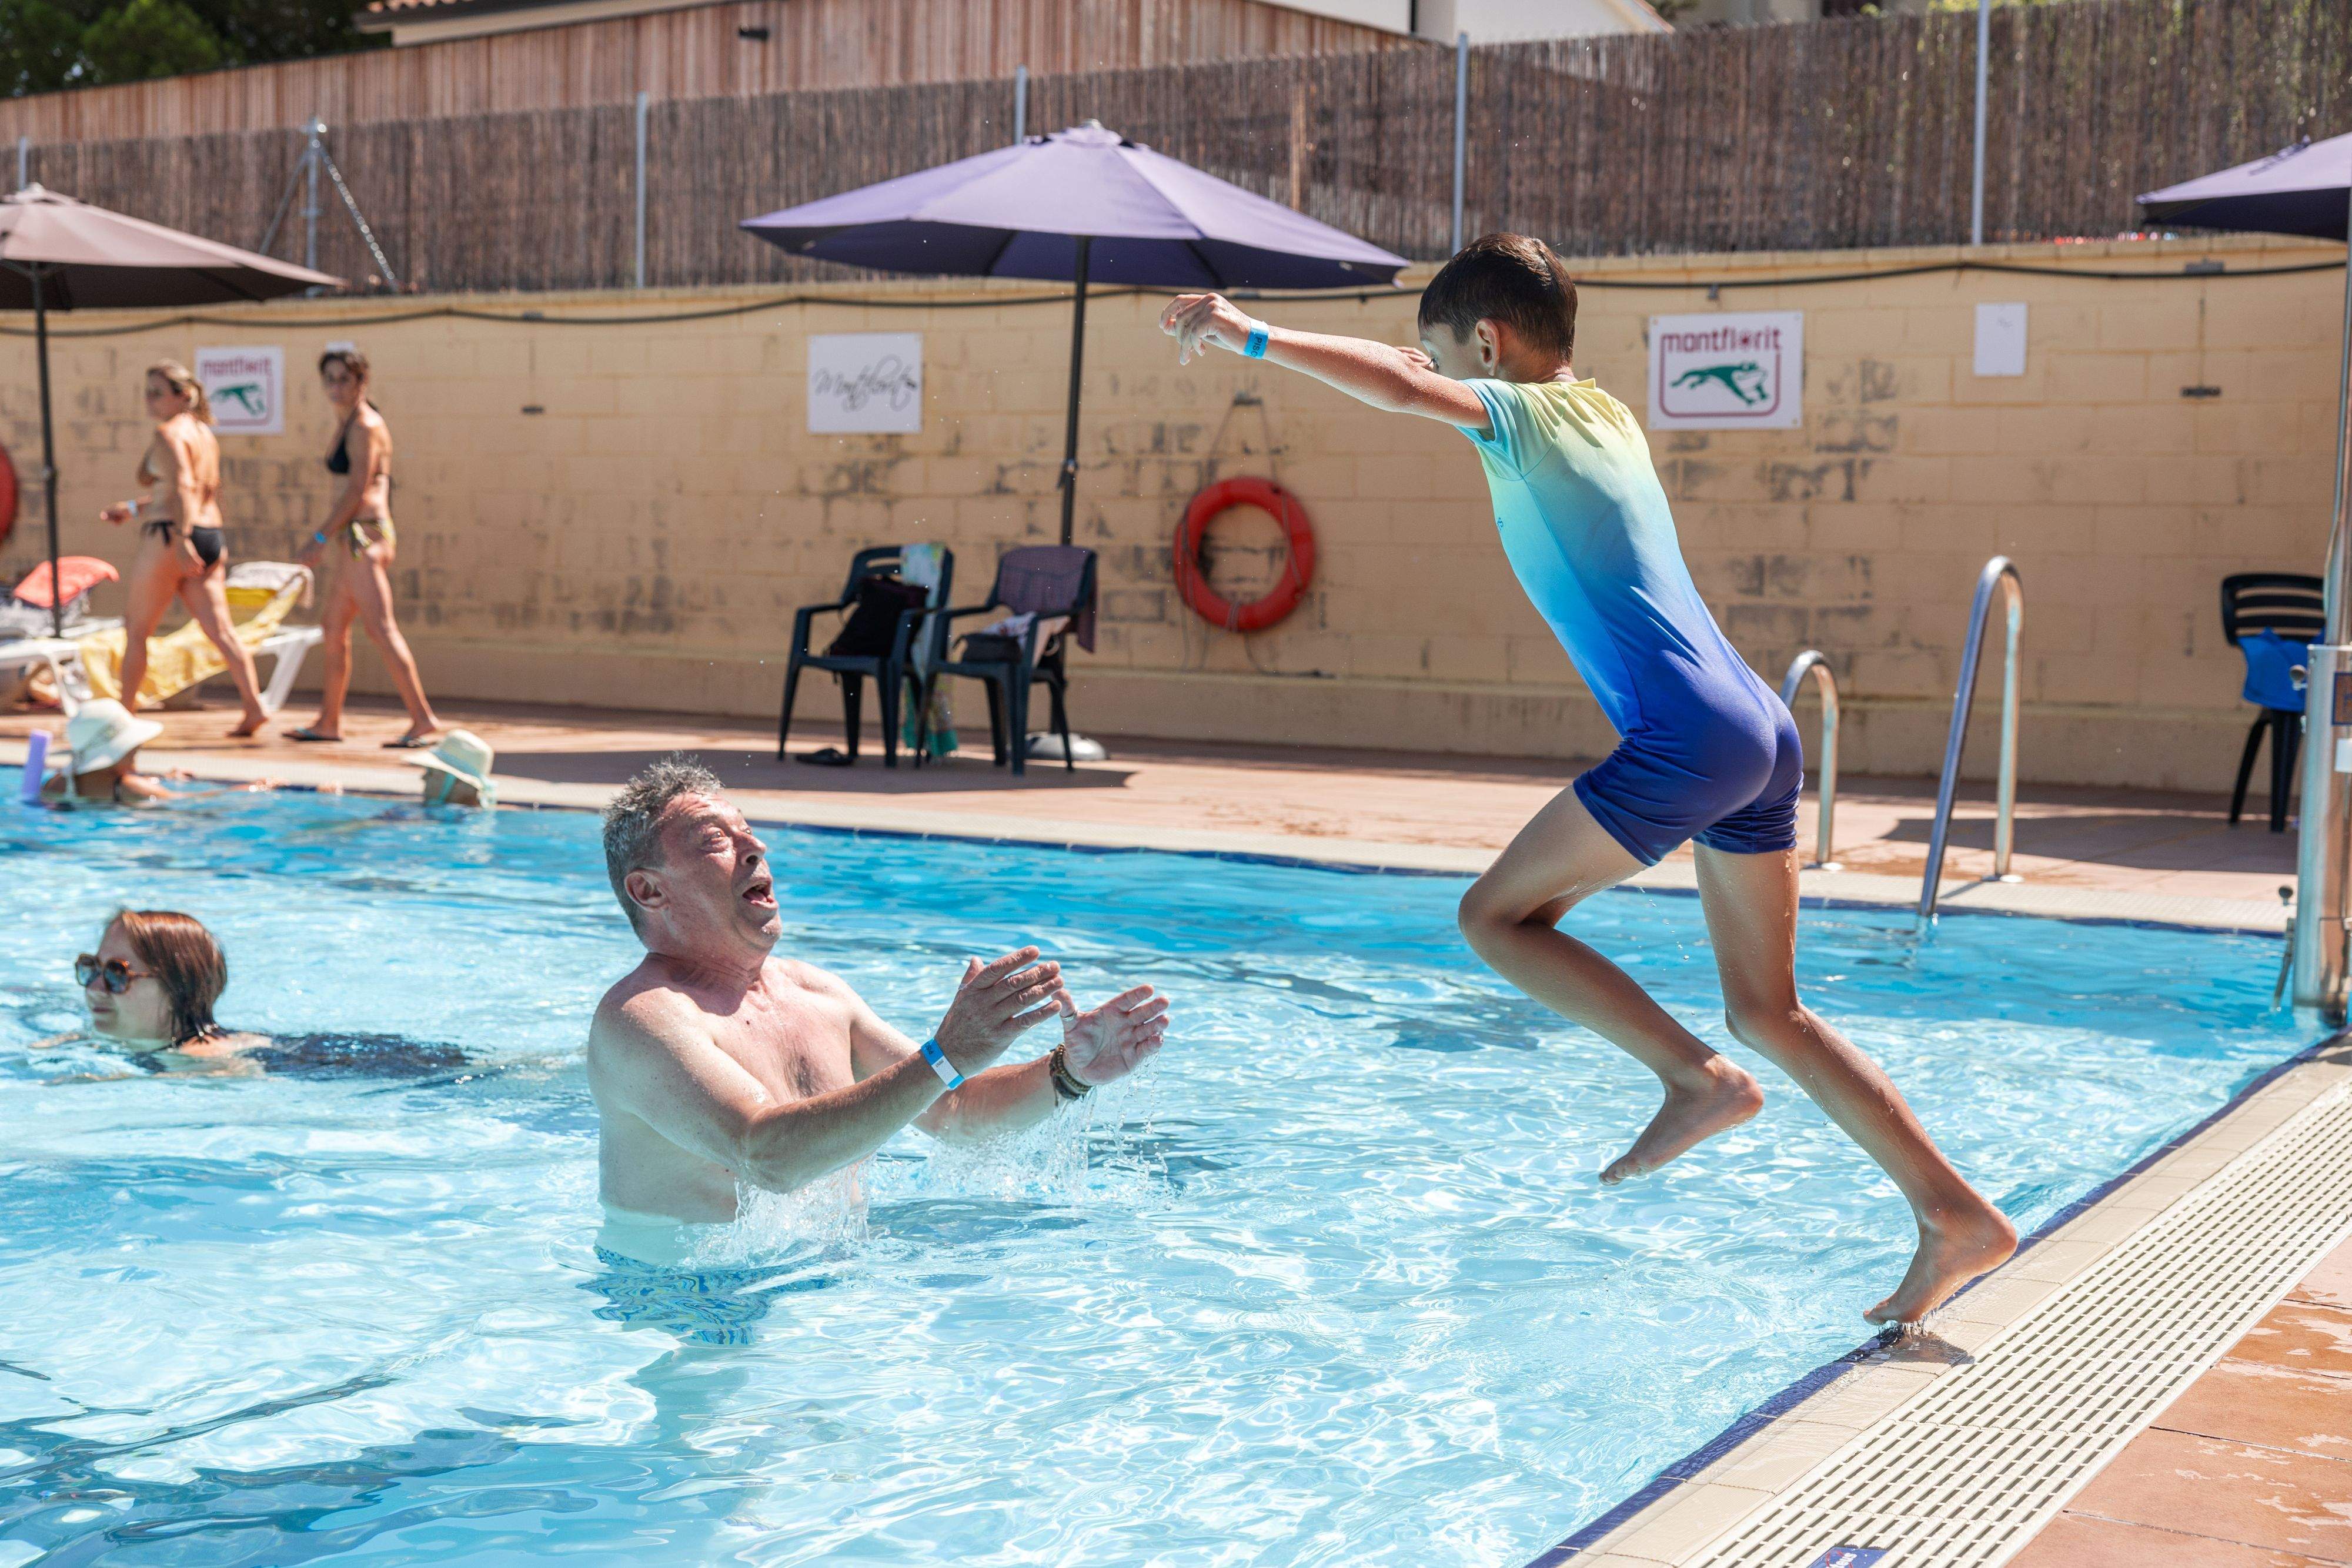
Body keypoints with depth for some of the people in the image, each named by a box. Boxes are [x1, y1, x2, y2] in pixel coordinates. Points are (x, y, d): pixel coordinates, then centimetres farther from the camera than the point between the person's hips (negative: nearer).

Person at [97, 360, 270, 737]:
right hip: (210, 536, 8)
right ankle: (254, 707, -12)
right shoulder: (205, 433, 18)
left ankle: (123, 714, 11)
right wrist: (134, 510, 32)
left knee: (136, 631, 5)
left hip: (168, 540, -8)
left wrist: (182, 539, -31)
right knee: (220, 630, 0)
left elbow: (182, 487, -22)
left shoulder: (169, 434, -8)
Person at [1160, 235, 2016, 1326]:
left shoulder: (1520, 413, -1)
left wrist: (1251, 335, -14)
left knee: (1498, 915, 4)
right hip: (1762, 733, 9)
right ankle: (1958, 1218, 11)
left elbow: (1403, 392, -20)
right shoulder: (1606, 414, 23)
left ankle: (1697, 1078, -3)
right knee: (1766, 1011, 13)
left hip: (1688, 739, -9)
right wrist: (1423, 365, 50)